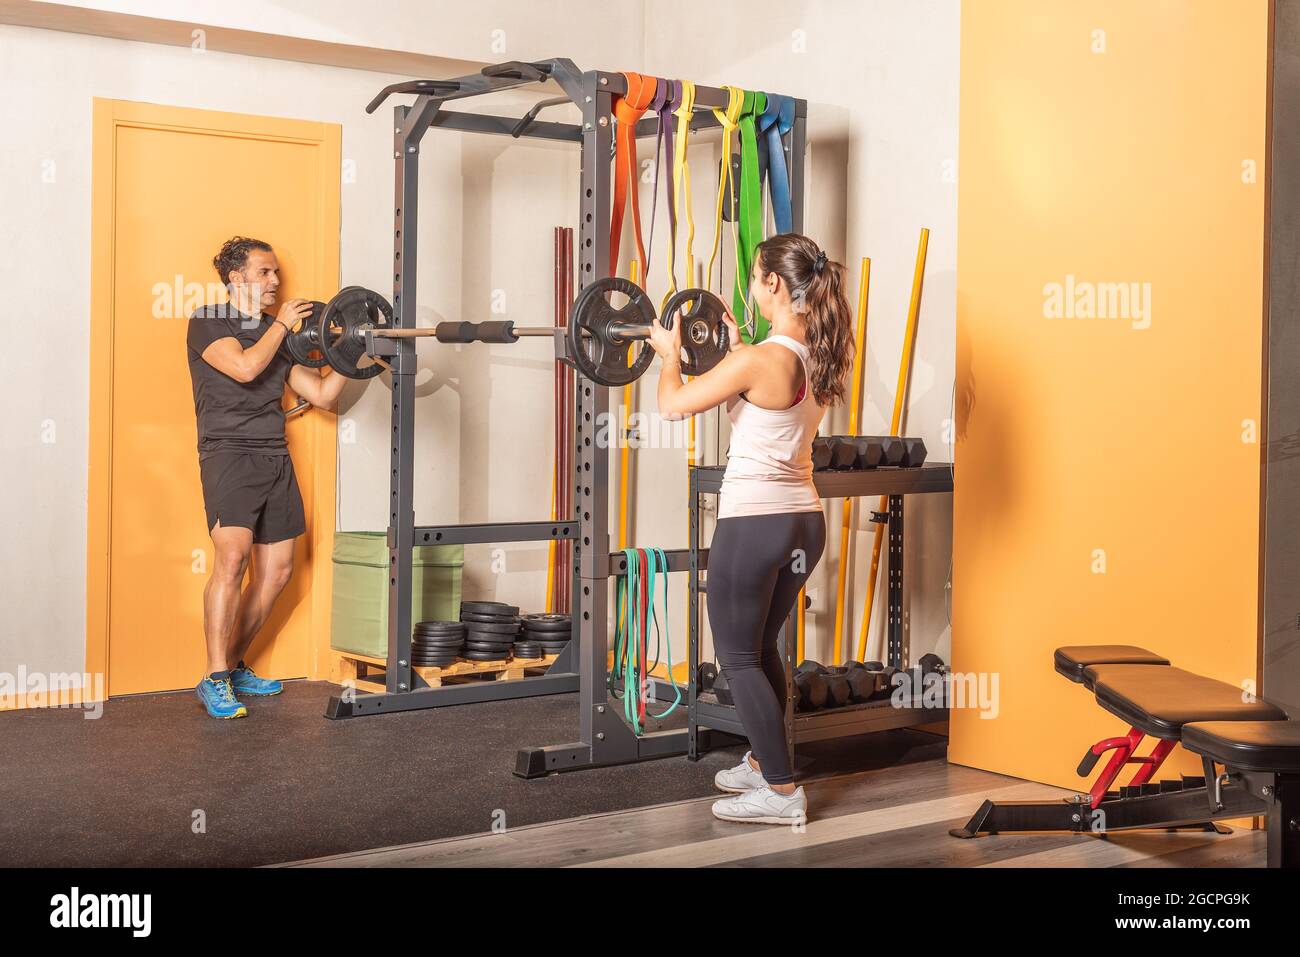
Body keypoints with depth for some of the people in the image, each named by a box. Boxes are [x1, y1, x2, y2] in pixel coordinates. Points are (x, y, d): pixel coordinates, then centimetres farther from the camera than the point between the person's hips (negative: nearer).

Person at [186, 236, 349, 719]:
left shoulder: (277, 335, 19)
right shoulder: (208, 322, 0)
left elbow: (321, 394, 16)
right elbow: (245, 367, -18)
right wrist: (281, 324, -7)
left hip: (275, 459, 7)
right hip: (230, 455, -7)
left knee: (276, 570, 6)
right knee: (232, 557, -22)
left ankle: (234, 667, 20)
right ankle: (214, 681, -19)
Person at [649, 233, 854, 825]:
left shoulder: (759, 360, -20)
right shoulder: (817, 355, 4)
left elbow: (673, 405, -10)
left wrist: (671, 353, 8)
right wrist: (737, 350, 29)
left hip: (753, 524, -8)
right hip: (805, 522, 8)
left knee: (738, 658, 3)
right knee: (762, 648, 23)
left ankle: (781, 793, 4)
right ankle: (762, 765, 34)